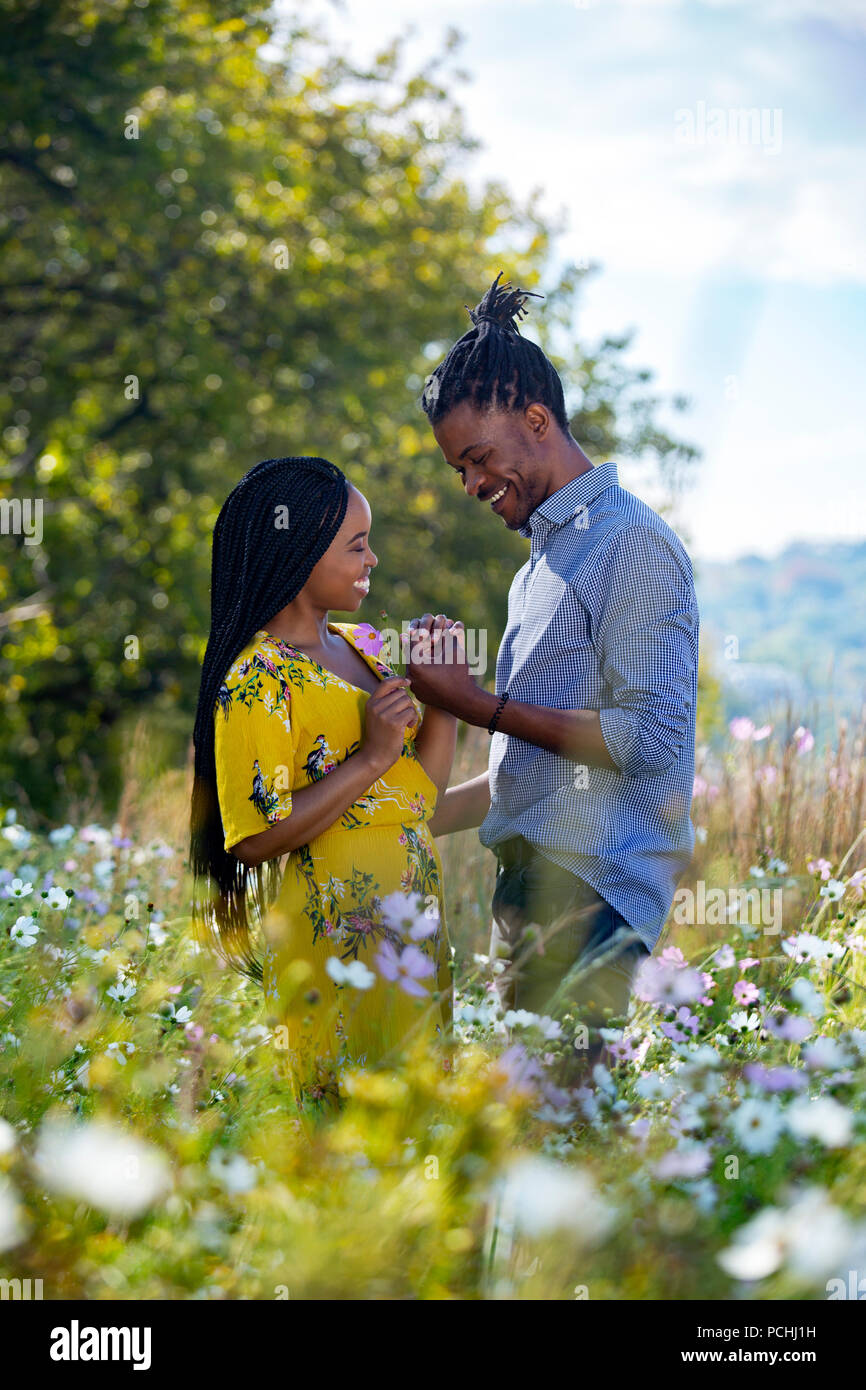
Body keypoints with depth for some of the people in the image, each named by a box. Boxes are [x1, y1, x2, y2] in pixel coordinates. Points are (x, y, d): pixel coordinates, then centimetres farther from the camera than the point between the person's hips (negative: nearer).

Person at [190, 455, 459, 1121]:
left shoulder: (361, 645, 11)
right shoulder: (257, 680, -14)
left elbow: (422, 792, 12)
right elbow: (254, 838, -20)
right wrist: (371, 759, -21)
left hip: (412, 927, 8)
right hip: (334, 938, -8)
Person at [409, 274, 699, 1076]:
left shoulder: (631, 543, -5)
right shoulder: (541, 564, 24)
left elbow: (649, 739, -15)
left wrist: (482, 707, -10)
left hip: (588, 903, -8)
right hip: (529, 889, 8)